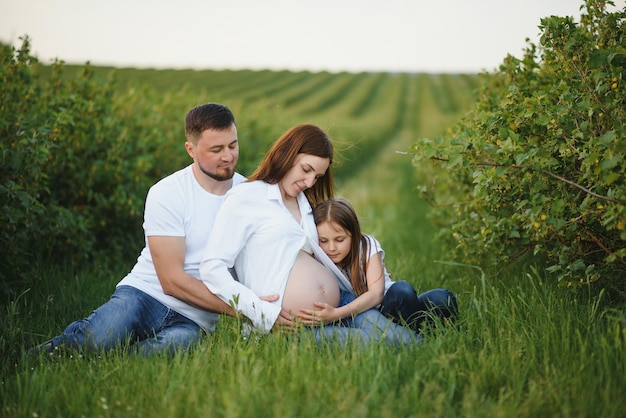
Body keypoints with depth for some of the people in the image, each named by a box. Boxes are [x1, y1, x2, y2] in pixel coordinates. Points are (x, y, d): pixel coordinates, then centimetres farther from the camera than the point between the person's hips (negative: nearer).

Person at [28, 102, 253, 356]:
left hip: (193, 321, 3)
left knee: (178, 343, -36)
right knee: (100, 337, -37)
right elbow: (172, 280, -13)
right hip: (146, 293, -3)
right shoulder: (166, 194, -8)